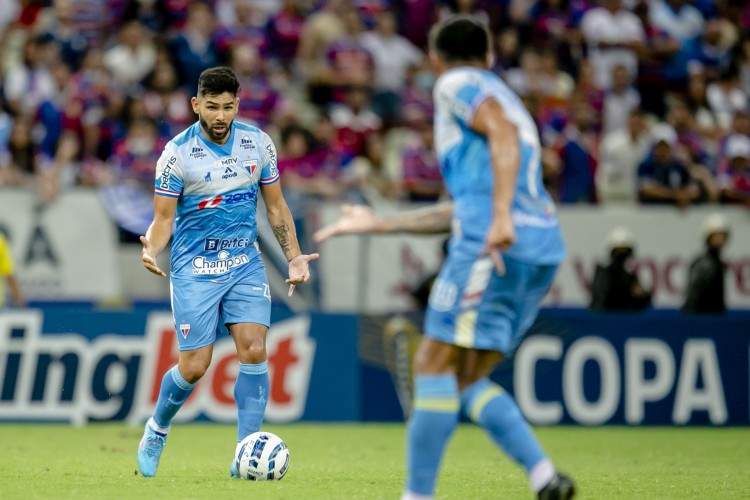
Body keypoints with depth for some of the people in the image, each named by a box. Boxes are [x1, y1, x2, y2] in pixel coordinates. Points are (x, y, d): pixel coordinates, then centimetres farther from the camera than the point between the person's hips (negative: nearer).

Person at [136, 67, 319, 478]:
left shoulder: (258, 144, 0)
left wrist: (294, 257, 4)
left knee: (254, 351, -14)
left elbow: (275, 205, 11)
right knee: (194, 367, -4)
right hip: (194, 270, -3)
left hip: (245, 264, 3)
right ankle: (156, 430, 25)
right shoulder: (177, 154, -11)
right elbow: (163, 217, -7)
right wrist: (151, 250, -27)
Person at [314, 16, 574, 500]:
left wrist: (501, 218, -25)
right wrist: (379, 223, 38)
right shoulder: (502, 98, 33)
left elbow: (503, 133, -14)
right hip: (542, 247, 8)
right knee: (466, 379, 11)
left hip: (493, 246, -8)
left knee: (435, 366, -5)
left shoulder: (459, 84, 7)